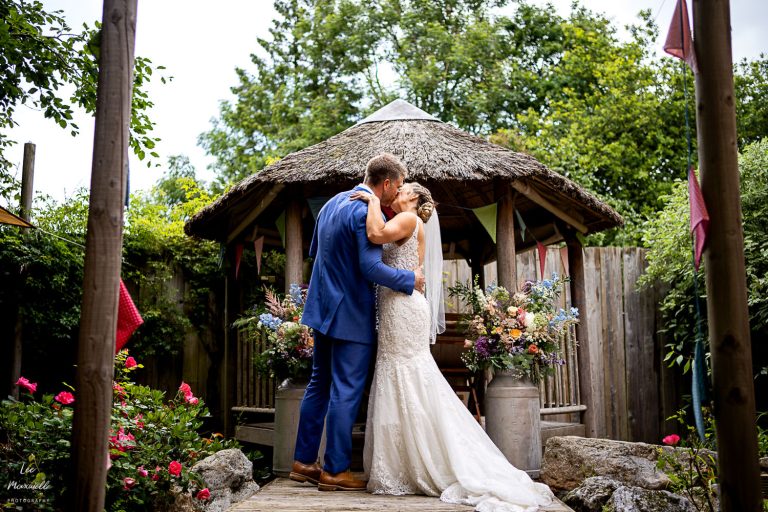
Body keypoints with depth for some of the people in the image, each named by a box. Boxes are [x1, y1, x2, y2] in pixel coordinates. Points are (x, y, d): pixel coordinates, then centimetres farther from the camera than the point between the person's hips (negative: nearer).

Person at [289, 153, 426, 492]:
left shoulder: (333, 203, 11)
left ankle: (303, 461, 23)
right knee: (345, 392, -1)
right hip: (351, 314, -9)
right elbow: (371, 267, -25)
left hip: (323, 307, 9)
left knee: (319, 384, 16)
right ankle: (335, 471, 7)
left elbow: (313, 250, 20)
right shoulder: (368, 213, -18)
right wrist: (410, 279, -13)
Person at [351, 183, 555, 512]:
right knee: (403, 389, 10)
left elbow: (376, 234, -21)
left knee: (406, 389, -5)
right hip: (398, 311, 9)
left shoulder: (410, 218, -5)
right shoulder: (402, 225, 23)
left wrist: (373, 201, -7)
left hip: (403, 309, -9)